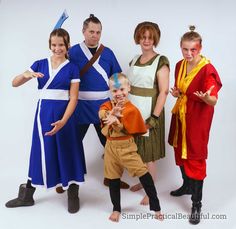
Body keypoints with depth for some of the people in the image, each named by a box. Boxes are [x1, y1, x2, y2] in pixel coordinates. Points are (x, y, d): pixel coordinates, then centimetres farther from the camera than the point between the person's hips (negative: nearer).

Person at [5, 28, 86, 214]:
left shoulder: (72, 68, -2)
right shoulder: (40, 64, 5)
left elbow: (73, 98, -7)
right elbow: (14, 83, 2)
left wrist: (63, 121, -20)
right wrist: (26, 75, -20)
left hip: (64, 114, -2)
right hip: (43, 112, 2)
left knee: (68, 152, 5)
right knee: (40, 152, 9)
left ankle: (73, 196, 22)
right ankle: (26, 196, 26)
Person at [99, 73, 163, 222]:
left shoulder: (131, 109, -11)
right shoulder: (109, 104, 3)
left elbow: (126, 130, -16)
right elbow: (101, 113, -18)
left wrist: (115, 121, -31)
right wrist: (111, 113, -36)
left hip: (126, 146, -4)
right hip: (110, 146, 4)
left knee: (143, 173, -9)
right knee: (113, 179, 14)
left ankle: (156, 207, 6)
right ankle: (116, 209, 33)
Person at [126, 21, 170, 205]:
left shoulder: (161, 62, -9)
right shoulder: (134, 60, 11)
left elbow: (163, 91, -14)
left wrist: (154, 118, -19)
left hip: (149, 113, -6)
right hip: (133, 112, 7)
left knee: (148, 152, 1)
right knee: (137, 150, 16)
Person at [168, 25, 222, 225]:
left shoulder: (208, 70, -18)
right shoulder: (179, 66, 3)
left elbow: (214, 101, -19)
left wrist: (206, 97, -42)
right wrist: (177, 93, -6)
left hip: (198, 119, -7)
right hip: (180, 116, 7)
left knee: (195, 159, -2)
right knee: (180, 153, 18)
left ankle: (197, 204, 10)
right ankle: (187, 185, 41)